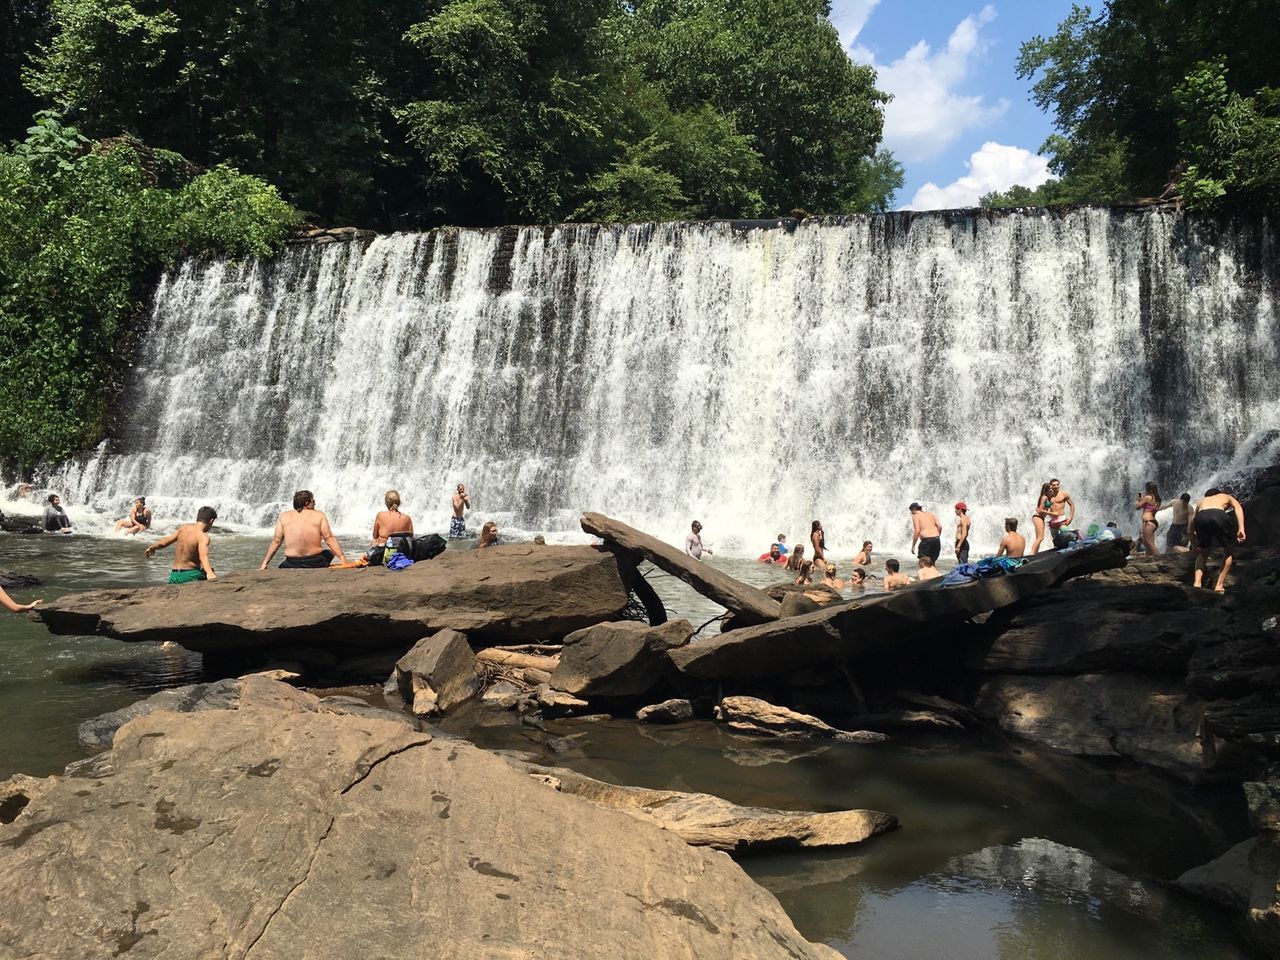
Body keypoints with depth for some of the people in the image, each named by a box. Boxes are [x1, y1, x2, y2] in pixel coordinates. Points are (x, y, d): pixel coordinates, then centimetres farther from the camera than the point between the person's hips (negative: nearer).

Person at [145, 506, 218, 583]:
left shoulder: (184, 528, 3)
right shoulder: (203, 536, -16)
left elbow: (163, 543, 12)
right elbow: (203, 556, -34)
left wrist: (152, 547, 33)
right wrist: (209, 573, -50)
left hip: (174, 576, 6)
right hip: (190, 576, -6)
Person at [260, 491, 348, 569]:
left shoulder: (284, 516, 4)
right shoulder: (319, 515, -1)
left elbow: (276, 541, 4)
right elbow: (329, 538, -6)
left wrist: (264, 563, 10)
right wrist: (342, 558, -5)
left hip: (292, 565, 1)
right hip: (316, 563, -1)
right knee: (330, 553, 30)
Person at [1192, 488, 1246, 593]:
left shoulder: (1201, 501, 42)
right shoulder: (1226, 496, 38)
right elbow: (1238, 507, 12)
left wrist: (1195, 546, 49)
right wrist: (1241, 528, 0)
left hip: (1201, 517, 2)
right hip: (1219, 515, -2)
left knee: (1202, 553, 26)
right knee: (1228, 552, 22)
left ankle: (1197, 583, 8)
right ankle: (1219, 586, 13)